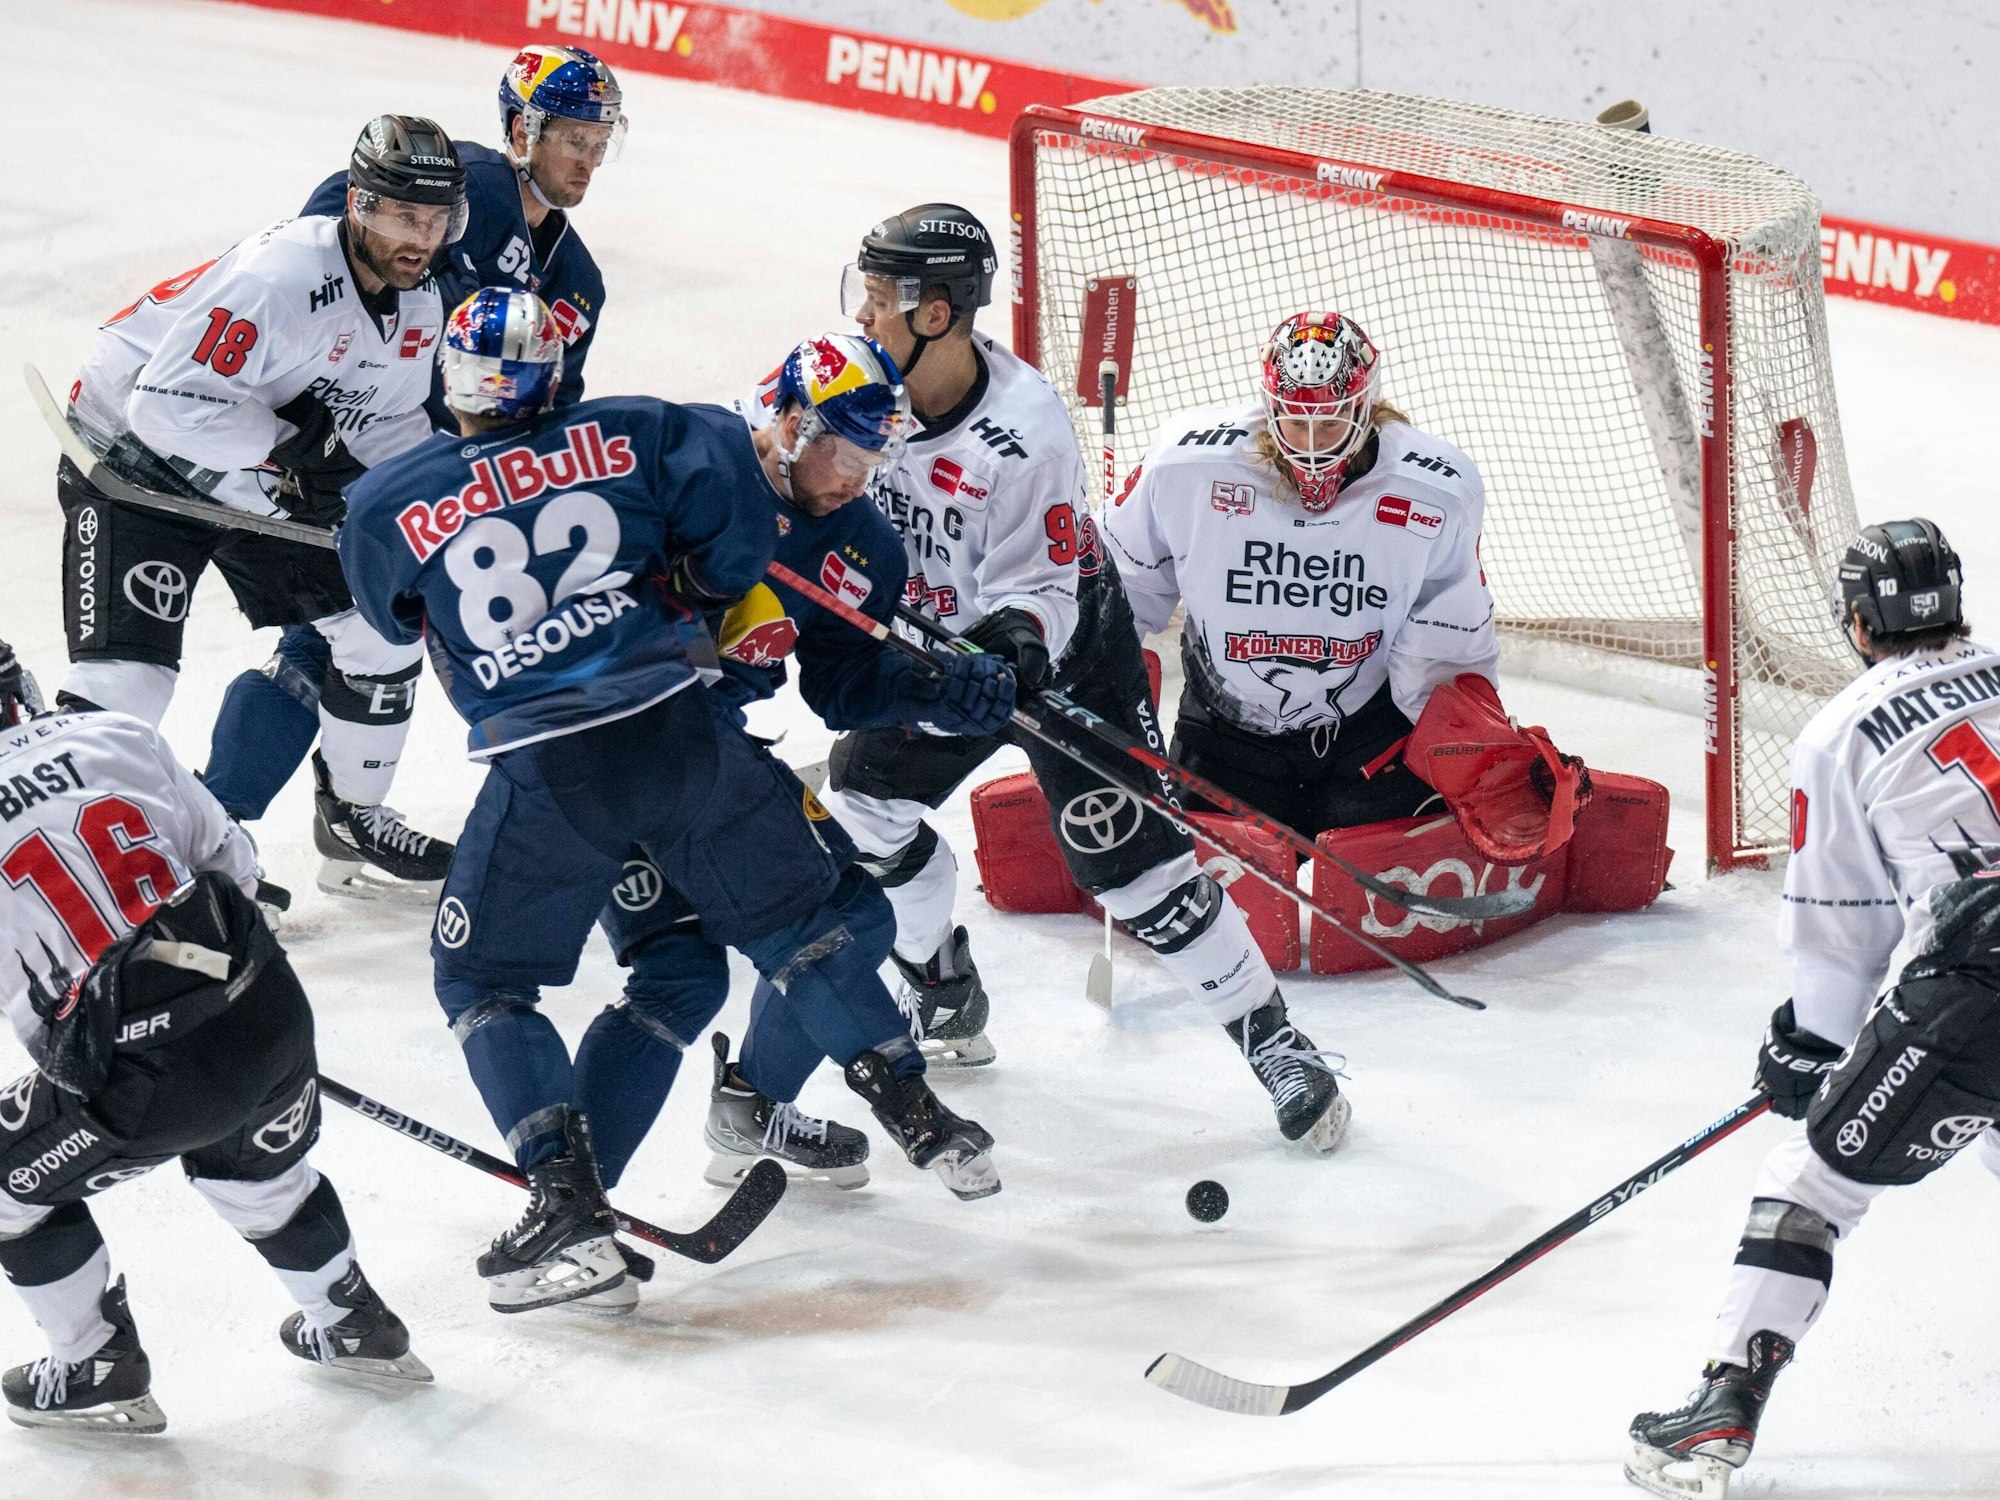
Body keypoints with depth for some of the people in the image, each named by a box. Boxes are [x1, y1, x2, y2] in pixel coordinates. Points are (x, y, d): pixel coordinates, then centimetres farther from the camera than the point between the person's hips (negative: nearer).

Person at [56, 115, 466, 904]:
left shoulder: (419, 302, -3)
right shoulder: (280, 275, -31)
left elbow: (388, 427, 10)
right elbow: (170, 402, -35)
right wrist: (290, 450, -29)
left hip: (263, 479, 8)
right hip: (136, 458, -8)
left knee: (382, 625, 5)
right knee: (128, 674, -19)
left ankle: (352, 813, 25)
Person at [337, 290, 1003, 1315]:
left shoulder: (387, 507, 5)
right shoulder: (626, 435, 7)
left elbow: (388, 615, 21)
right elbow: (724, 458, -5)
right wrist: (715, 591, 9)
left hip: (542, 770, -2)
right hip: (681, 727, 2)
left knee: (482, 980, 14)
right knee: (800, 921, 21)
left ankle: (569, 1208, 1)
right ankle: (920, 1117, 21)